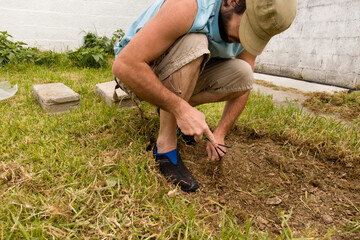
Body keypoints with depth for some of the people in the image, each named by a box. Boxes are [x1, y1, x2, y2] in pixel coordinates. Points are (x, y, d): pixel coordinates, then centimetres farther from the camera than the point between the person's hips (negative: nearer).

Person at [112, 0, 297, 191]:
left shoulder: (252, 28, -11)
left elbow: (243, 84, -3)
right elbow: (124, 66, -37)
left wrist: (219, 134, -12)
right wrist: (180, 109, -38)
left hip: (182, 78, 5)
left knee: (242, 73, -16)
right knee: (194, 42, -34)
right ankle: (166, 146, -24)